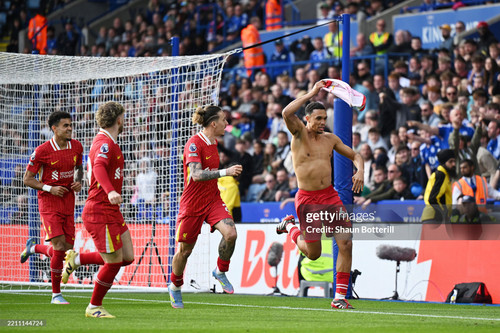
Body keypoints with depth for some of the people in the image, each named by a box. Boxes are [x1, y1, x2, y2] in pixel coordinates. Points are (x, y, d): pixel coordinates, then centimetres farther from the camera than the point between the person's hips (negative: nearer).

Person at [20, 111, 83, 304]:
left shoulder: (76, 147, 3)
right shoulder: (42, 151, -12)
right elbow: (27, 179, -6)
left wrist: (78, 182, 2)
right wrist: (50, 189, -18)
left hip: (68, 202, 6)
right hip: (49, 202, -6)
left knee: (67, 249, 4)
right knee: (60, 247, -14)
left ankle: (34, 248, 36)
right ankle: (56, 294, 0)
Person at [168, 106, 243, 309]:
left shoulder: (213, 143, 8)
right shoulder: (194, 143, -17)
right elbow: (196, 174, -30)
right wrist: (225, 172, -35)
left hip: (213, 199, 6)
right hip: (192, 203, -6)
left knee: (230, 233, -20)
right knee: (185, 249, 4)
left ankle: (221, 272, 3)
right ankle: (175, 287, 29)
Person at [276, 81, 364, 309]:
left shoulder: (330, 139, 9)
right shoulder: (300, 134, -5)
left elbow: (355, 156, 19)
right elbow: (287, 113, -26)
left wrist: (360, 171, -3)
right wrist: (311, 94, -23)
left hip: (330, 195, 4)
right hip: (306, 198, -4)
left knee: (346, 244, -12)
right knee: (313, 253, 5)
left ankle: (340, 297, -5)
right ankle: (290, 226, 36)